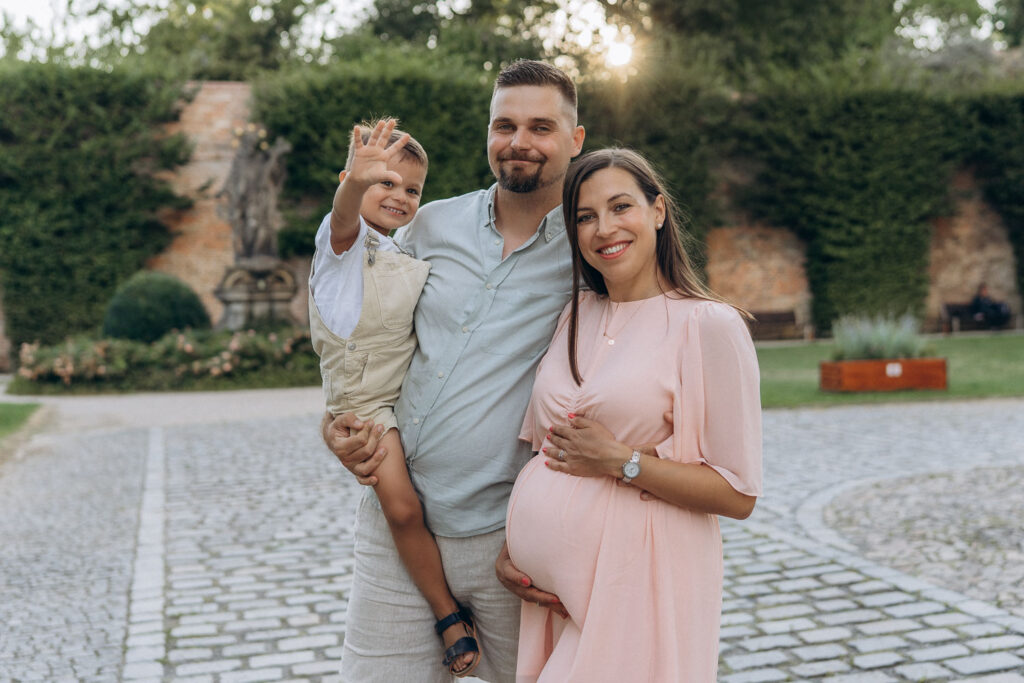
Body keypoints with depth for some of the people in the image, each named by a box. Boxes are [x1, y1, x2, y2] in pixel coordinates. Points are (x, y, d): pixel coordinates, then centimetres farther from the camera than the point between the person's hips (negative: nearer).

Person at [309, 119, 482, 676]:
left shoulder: (417, 261, 15)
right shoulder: (345, 239, -6)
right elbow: (344, 218, -32)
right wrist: (358, 181, -54)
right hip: (364, 398, -7)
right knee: (402, 505, -21)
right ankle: (449, 616, -5)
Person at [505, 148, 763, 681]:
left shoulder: (709, 326, -9)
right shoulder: (574, 318, 9)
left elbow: (738, 496, -11)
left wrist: (621, 461, -16)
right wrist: (511, 547, 3)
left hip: (636, 587, -5)